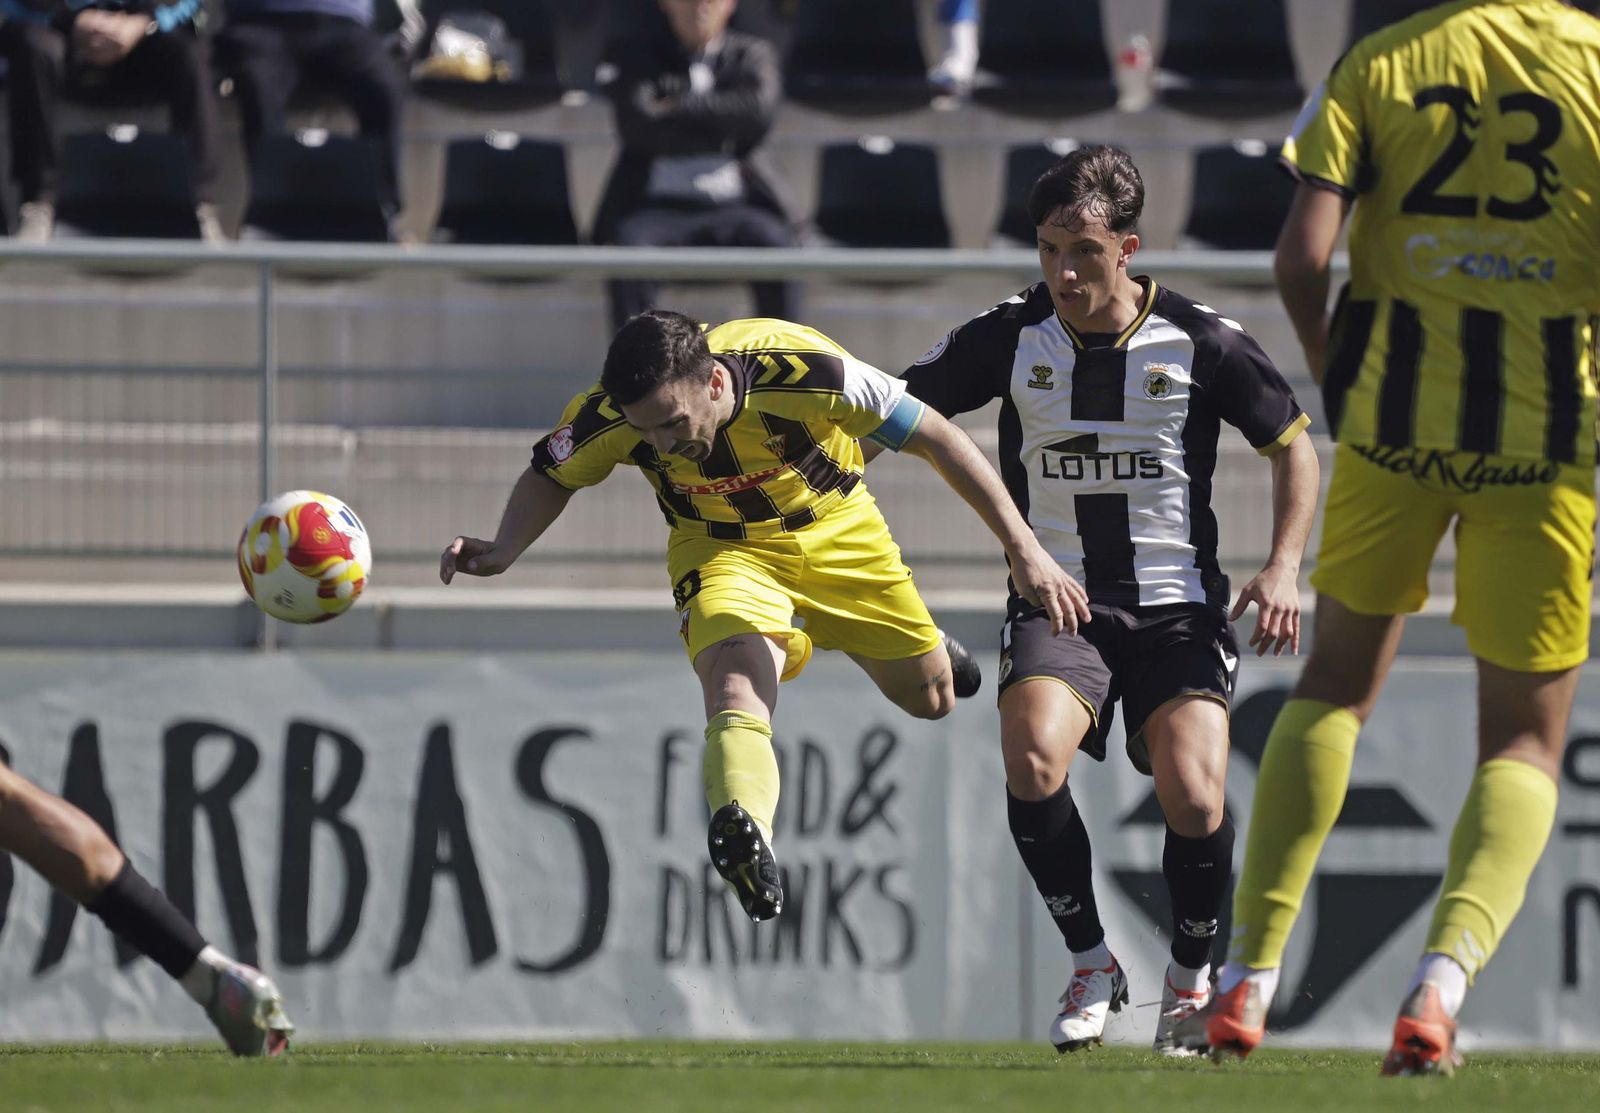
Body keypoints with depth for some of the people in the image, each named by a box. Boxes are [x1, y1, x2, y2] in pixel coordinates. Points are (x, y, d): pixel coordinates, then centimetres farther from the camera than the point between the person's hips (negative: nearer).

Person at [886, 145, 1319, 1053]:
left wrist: (1283, 570, -4)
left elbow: (1294, 447, 8)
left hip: (1177, 605, -1)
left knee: (1193, 796, -21)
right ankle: (1091, 964, -5)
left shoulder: (1200, 341, -4)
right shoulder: (1011, 338, -1)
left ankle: (1193, 977, 10)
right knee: (1033, 755, -28)